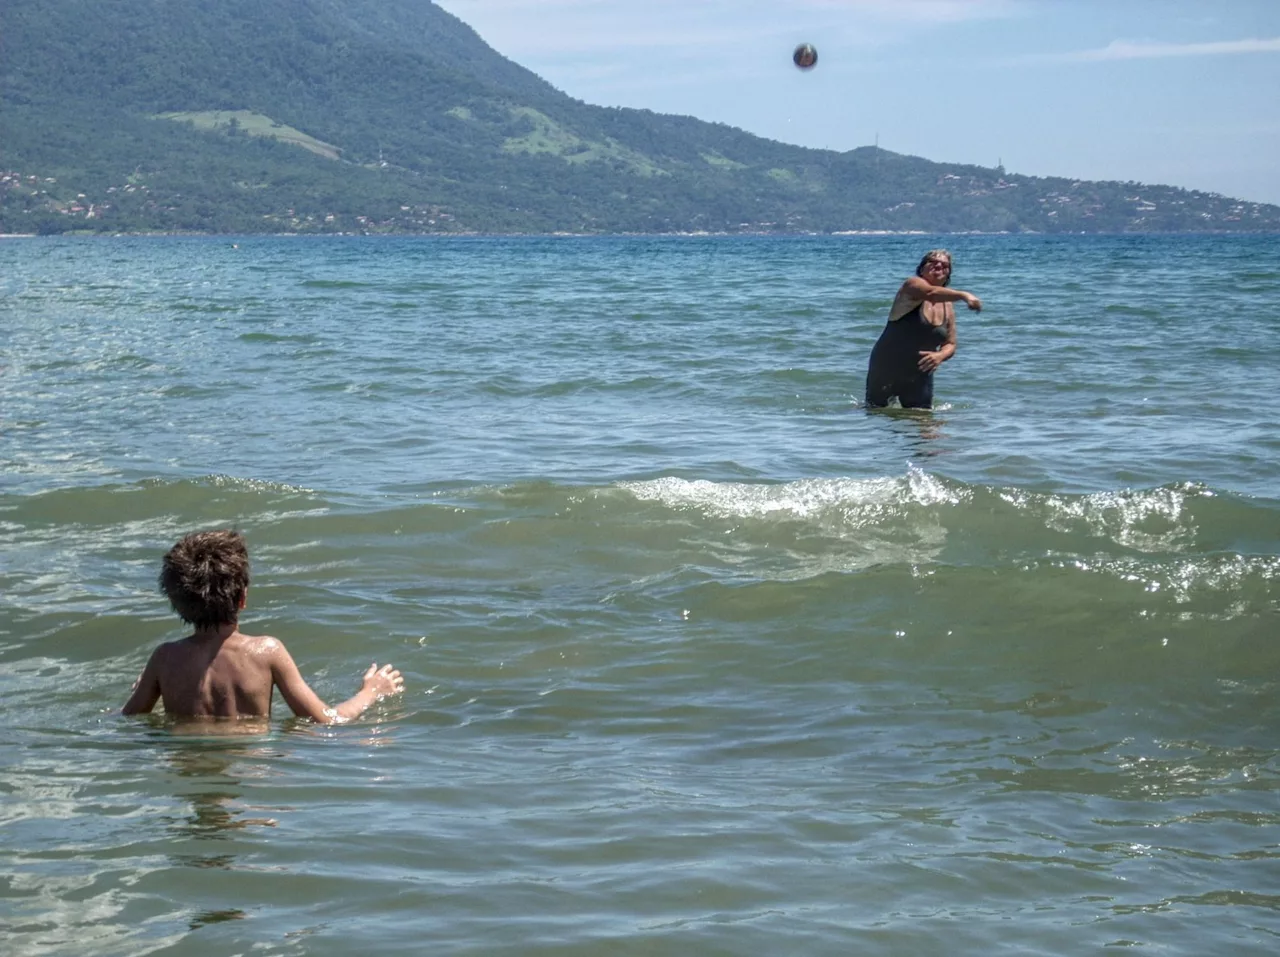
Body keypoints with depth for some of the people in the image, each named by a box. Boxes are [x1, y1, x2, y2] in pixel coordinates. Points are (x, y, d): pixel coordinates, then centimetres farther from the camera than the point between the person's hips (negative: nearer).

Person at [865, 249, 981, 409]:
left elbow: (950, 344, 8)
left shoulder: (948, 307, 5)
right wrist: (964, 295, -50)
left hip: (919, 374, 5)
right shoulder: (912, 285, -12)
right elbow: (931, 293, -35)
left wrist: (940, 356, -16)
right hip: (886, 368, -5)